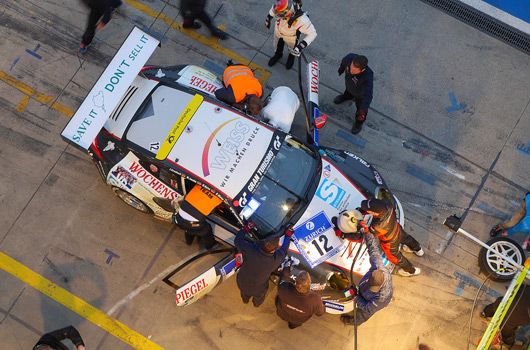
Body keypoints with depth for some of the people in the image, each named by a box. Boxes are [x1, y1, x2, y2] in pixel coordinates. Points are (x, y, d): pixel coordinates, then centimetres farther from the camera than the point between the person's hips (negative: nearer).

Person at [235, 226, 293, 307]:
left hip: (242, 283, 1)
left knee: (245, 293, 39)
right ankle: (257, 303, 70)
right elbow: (283, 250, -14)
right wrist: (288, 235, 1)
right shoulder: (275, 260, -37)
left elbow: (238, 240, -18)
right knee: (259, 297, 38)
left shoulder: (249, 250, -39)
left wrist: (245, 228, -1)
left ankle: (245, 300, 72)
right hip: (257, 290, -1)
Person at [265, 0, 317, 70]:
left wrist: (302, 45, -45)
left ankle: (292, 56, 63)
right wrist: (268, 18, 5)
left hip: (291, 35, -3)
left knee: (292, 48, 29)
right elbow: (273, 9, -10)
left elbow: (312, 33, -33)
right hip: (279, 29, 3)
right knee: (278, 45, 30)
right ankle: (278, 54, 63)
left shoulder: (301, 20, -47)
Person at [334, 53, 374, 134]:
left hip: (360, 92, -4)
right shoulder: (350, 58, -38)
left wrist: (362, 110, -65)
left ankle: (359, 122, 57)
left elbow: (368, 95, -52)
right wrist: (341, 68, 10)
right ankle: (347, 96, 76)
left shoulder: (367, 76, -50)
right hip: (349, 83, 4)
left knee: (360, 106, 25)